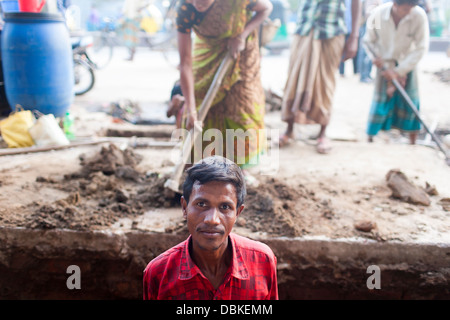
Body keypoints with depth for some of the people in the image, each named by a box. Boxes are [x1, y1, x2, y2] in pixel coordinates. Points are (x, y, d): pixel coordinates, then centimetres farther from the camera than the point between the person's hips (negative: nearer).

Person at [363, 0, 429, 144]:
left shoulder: (419, 16, -23)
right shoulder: (378, 14, -21)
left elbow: (421, 48, -17)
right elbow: (368, 42, -7)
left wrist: (399, 71, -20)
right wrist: (384, 68, -16)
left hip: (407, 64, 0)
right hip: (384, 63, 0)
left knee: (410, 101, -4)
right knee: (380, 99, -6)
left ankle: (413, 142, 6)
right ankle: (370, 138, 6)